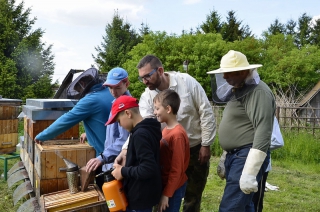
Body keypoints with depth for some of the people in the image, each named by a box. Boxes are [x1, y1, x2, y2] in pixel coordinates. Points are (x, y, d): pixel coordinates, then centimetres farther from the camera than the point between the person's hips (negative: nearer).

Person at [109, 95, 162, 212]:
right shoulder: (147, 130, 5)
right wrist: (125, 168, 6)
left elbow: (148, 169, -30)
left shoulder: (140, 134, -24)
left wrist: (123, 171, -18)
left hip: (140, 197, -9)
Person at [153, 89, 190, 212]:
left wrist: (167, 194, -16)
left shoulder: (177, 134, -22)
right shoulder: (166, 130, 3)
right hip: (164, 184, 8)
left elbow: (176, 169, -20)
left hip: (173, 188, -8)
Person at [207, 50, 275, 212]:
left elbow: (263, 134, -23)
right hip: (234, 156, 10)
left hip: (247, 157, -10)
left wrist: (250, 173, -27)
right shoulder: (238, 89, 16)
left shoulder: (258, 91, -15)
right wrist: (225, 160, 23)